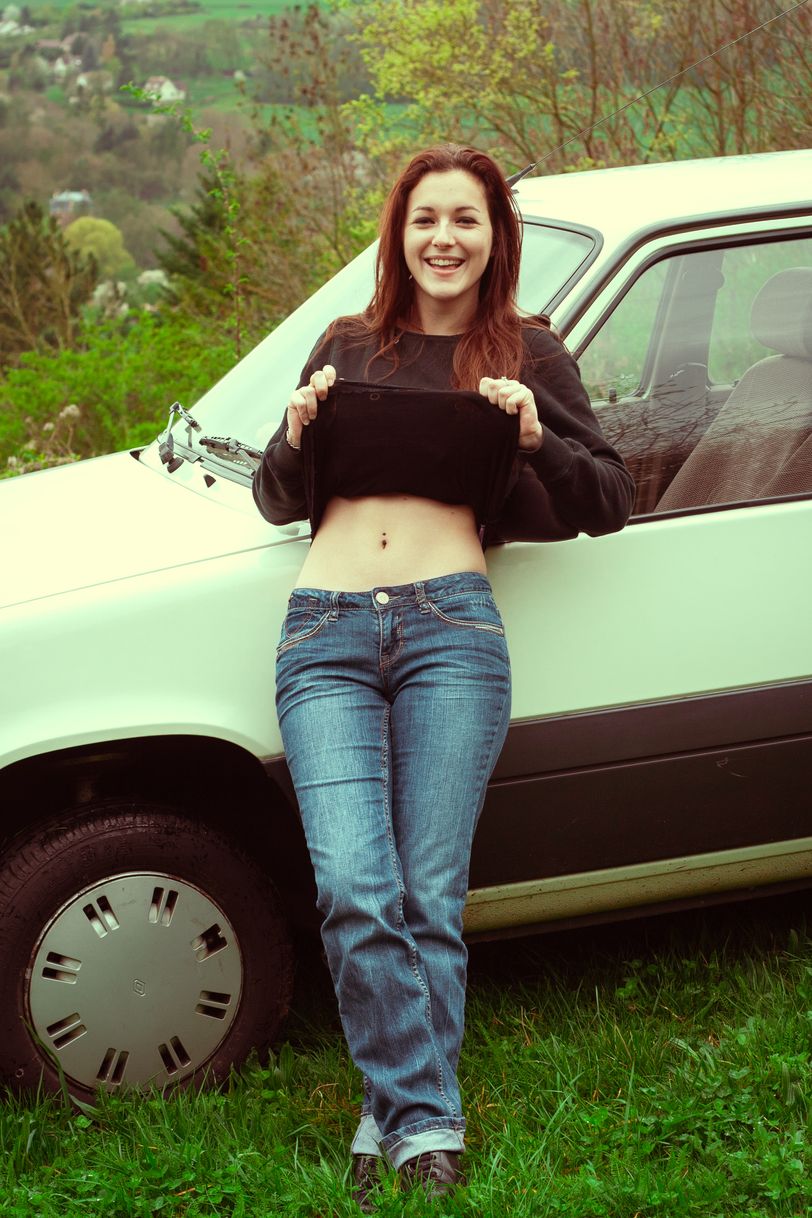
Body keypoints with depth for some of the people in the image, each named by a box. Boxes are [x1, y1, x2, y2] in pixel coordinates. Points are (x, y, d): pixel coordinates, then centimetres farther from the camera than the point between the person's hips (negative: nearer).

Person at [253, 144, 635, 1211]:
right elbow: (279, 502, 22)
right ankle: (422, 1117, -4)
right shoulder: (348, 347, 20)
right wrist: (298, 434, 1)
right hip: (326, 636, 2)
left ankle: (404, 1117, 7)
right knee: (355, 888, -14)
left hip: (450, 628, -1)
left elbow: (611, 500, 12)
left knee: (430, 894, -5)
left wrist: (536, 438, -5)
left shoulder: (527, 353, 14)